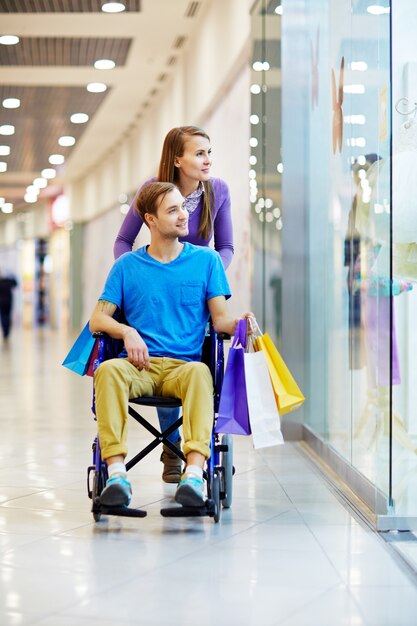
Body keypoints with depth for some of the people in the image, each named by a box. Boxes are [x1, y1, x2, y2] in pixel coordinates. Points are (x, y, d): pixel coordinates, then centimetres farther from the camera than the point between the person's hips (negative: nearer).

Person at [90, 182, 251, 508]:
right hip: (140, 365, 1)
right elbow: (97, 319, 10)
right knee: (108, 369, -34)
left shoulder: (206, 259, 15)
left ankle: (194, 473, -49)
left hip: (184, 365, -1)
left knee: (200, 372, -37)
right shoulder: (127, 265, 16)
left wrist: (239, 323, -18)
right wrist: (128, 332, -12)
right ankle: (117, 473, -41)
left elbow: (220, 318, 6)